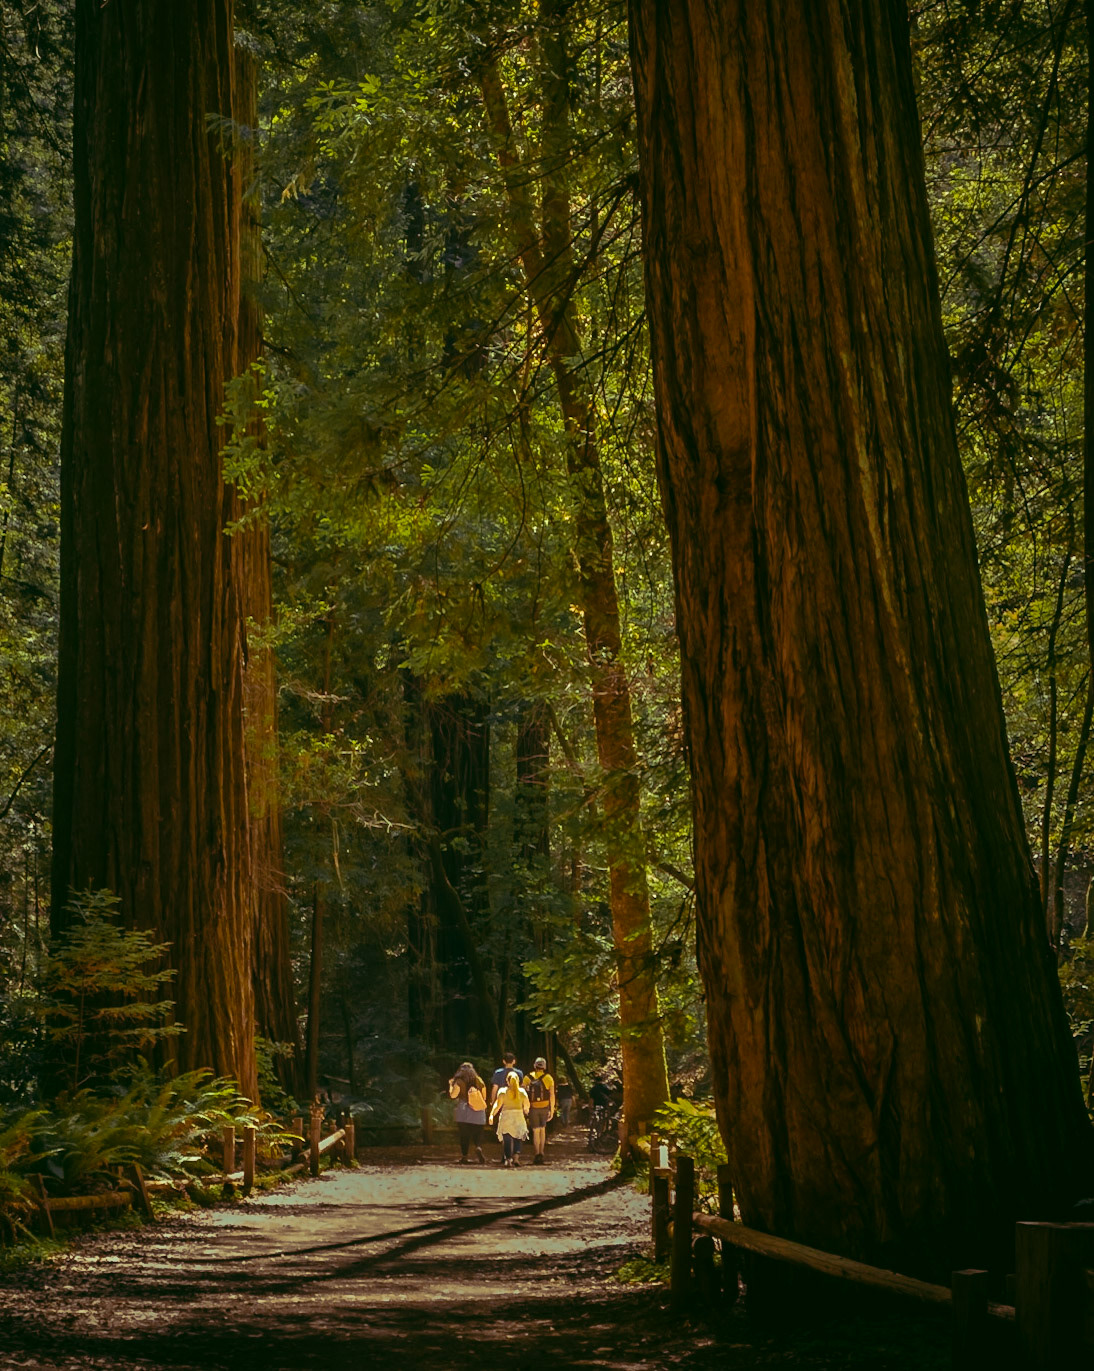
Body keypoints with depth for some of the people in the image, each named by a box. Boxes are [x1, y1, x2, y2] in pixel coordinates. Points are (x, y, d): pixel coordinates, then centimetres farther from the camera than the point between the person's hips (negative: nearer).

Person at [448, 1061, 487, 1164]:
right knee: (478, 1135, 7)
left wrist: (451, 1085, 8)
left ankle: (464, 1155, 1)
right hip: (478, 1114, 2)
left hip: (464, 1113, -2)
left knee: (464, 1135, 5)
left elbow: (452, 1095, -8)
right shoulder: (479, 1081, 6)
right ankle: (478, 1148, -19)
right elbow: (484, 1097, 10)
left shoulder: (459, 1082, -3)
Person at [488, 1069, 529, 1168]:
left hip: (506, 1117, -1)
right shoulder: (522, 1092, 2)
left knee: (507, 1140, 5)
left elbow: (498, 1105, -9)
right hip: (519, 1116, 1)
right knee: (518, 1139, 10)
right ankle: (516, 1157, -7)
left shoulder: (502, 1091, -2)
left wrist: (492, 1115, -7)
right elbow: (526, 1106, 5)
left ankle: (508, 1159, -1)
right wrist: (526, 1112, 25)